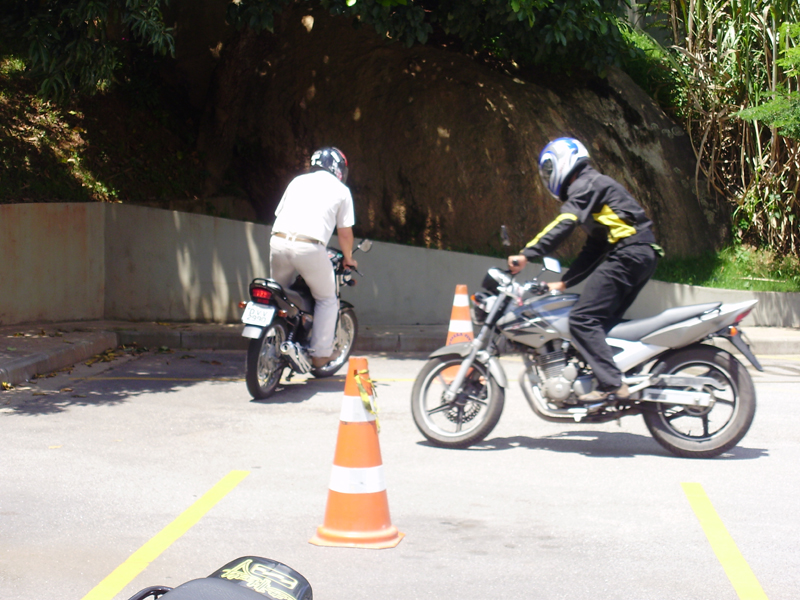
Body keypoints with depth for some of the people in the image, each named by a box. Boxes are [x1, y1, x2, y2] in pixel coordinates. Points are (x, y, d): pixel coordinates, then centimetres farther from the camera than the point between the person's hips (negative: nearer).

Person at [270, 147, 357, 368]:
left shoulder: (298, 181, 23)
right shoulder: (341, 190, 13)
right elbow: (345, 232, 13)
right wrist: (348, 258, 30)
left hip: (278, 240, 4)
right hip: (309, 247, -4)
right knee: (327, 299, 14)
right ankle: (320, 353, 10)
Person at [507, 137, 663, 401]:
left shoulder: (586, 184, 0)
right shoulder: (593, 188, 29)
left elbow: (565, 223, -17)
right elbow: (593, 249, 28)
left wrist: (527, 254, -20)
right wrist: (564, 282, 23)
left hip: (628, 251, -10)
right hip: (645, 254, 10)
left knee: (583, 319, -14)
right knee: (602, 322, 12)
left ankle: (611, 384, -21)